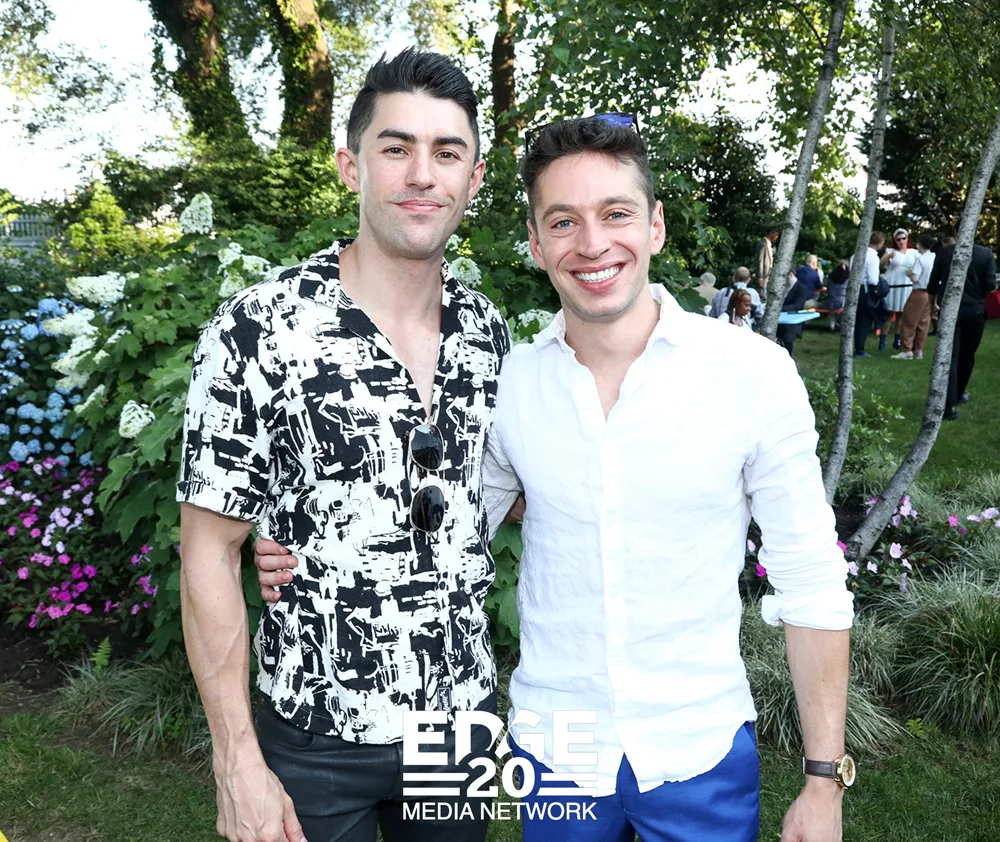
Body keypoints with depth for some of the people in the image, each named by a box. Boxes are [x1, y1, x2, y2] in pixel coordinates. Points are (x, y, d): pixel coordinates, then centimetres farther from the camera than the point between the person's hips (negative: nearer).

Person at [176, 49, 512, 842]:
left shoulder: (492, 335, -2)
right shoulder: (256, 329, -15)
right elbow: (210, 552, -11)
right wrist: (238, 763, -11)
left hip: (465, 717, 4)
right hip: (316, 741, -3)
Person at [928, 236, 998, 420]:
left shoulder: (944, 252, -1)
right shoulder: (986, 254, -4)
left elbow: (933, 284, 4)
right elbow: (991, 286, -7)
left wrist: (935, 301, 22)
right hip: (975, 311, 1)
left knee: (950, 357, -2)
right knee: (967, 356, 18)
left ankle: (950, 405, -12)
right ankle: (958, 394, 35)